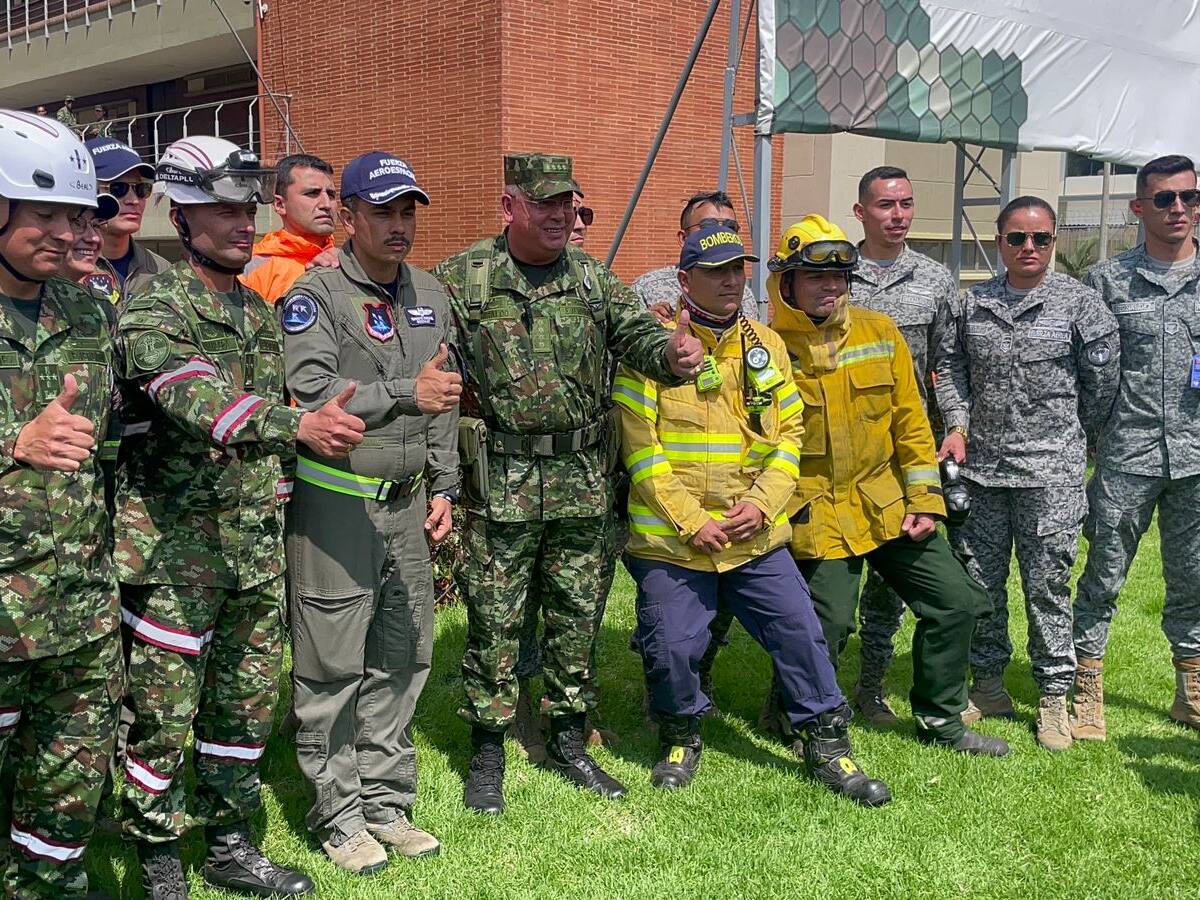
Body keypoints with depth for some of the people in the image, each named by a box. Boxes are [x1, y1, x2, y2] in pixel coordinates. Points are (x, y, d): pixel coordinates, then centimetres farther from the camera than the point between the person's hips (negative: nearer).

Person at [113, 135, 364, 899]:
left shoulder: (262, 312, 13)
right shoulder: (152, 308, -11)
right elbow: (198, 401, -29)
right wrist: (299, 425, -44)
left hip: (257, 547, 7)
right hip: (175, 549, -7)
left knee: (248, 702, 14)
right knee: (164, 710, 3)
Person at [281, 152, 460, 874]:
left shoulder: (429, 294, 13)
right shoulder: (314, 295, -8)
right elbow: (309, 396, -21)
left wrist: (443, 486, 13)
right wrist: (404, 393, -28)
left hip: (408, 503, 6)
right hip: (336, 503, -6)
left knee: (403, 658, 11)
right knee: (333, 667, 0)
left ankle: (388, 802, 24)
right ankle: (340, 814, 14)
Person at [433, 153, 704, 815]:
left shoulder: (594, 279, 9)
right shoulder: (463, 278, -1)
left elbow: (637, 332, -1)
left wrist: (672, 355, -22)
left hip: (584, 482, 4)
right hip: (501, 486, -3)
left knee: (578, 616, 12)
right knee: (493, 621, 3)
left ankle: (567, 741, 29)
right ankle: (487, 753, 18)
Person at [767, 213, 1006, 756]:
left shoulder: (880, 334, 4)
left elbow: (910, 421, 6)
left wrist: (924, 499, 2)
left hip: (888, 507, 5)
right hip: (817, 518, -5)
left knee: (956, 601, 7)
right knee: (826, 626, -3)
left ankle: (940, 721, 25)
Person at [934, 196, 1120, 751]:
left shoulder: (1079, 303, -2)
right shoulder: (971, 304, 7)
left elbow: (1103, 379, 2)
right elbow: (950, 367, 12)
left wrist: (1075, 442, 8)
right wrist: (957, 426, 0)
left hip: (1050, 472, -3)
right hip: (979, 465, 3)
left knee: (1047, 585, 1)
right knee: (978, 581, 10)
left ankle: (1054, 697, 15)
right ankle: (988, 685, 25)